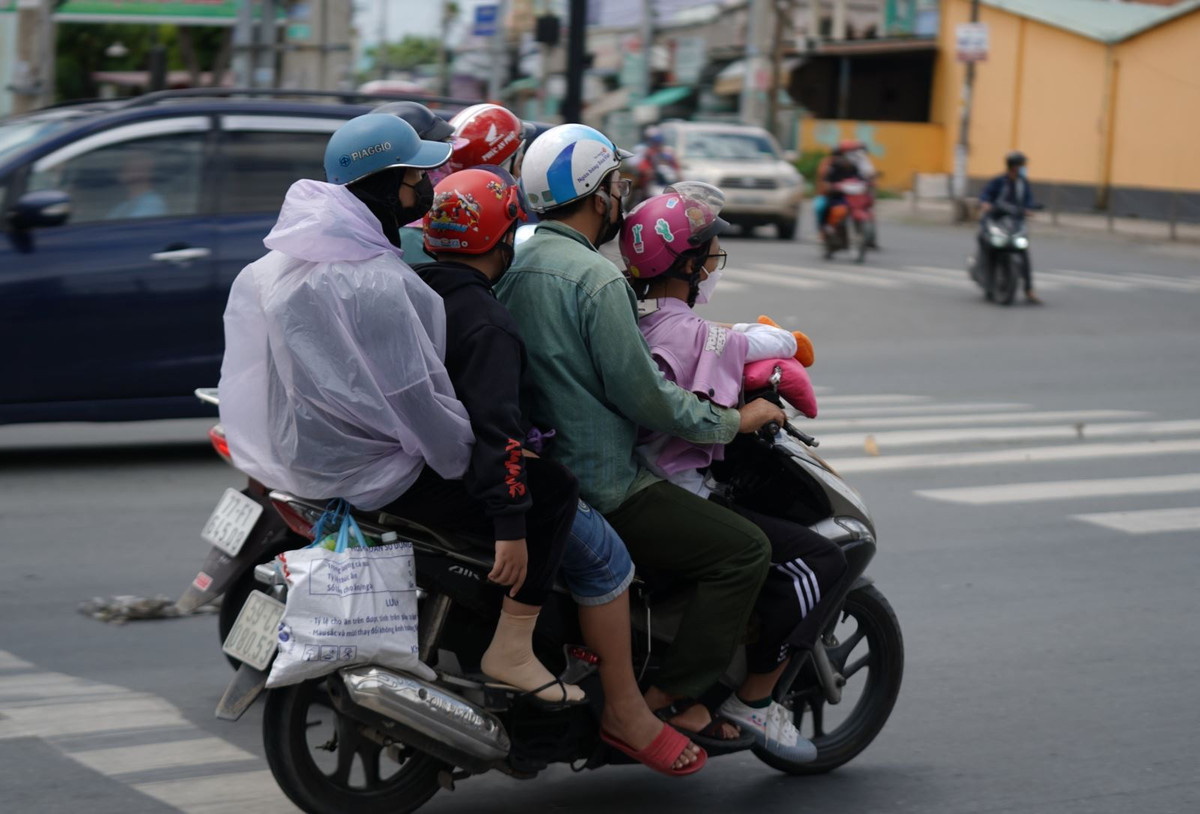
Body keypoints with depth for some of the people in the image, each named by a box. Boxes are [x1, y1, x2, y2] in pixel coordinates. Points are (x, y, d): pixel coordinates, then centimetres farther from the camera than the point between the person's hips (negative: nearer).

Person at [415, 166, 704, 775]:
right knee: (602, 550, -2)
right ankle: (624, 712, 3)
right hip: (459, 490, -10)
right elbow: (495, 422, -30)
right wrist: (510, 525, -33)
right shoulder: (487, 325, -22)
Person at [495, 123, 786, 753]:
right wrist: (733, 422, -6)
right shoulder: (597, 279, -18)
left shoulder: (512, 264, 10)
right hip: (597, 486, -10)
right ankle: (668, 701, -5)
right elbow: (641, 394, -19)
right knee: (744, 549, -5)